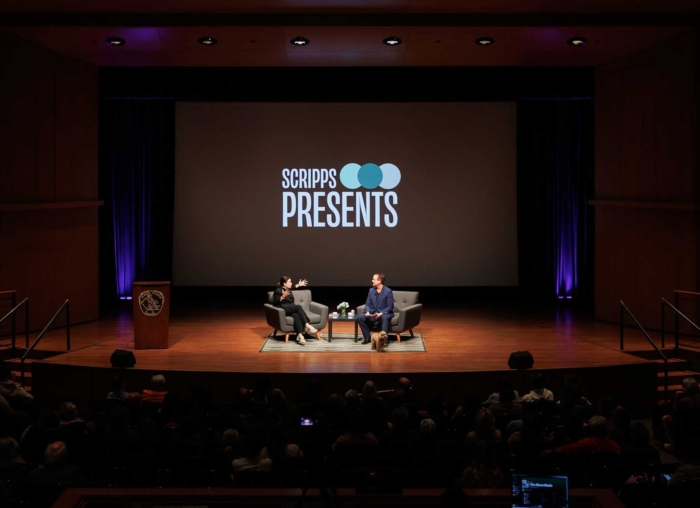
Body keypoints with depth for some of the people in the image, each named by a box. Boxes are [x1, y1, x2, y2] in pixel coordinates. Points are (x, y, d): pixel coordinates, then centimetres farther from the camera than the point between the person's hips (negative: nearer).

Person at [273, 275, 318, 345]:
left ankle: (299, 335, -50)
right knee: (298, 307, -31)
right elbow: (275, 302, -13)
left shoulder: (288, 289, 19)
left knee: (296, 315, -33)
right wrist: (283, 296, -25)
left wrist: (298, 285, 49)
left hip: (291, 310, 6)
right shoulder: (278, 291, -3)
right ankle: (307, 326, -36)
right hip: (283, 310, -6)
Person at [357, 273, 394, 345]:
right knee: (359, 318, -15)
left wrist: (381, 313, -26)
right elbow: (368, 304, 8)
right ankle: (368, 337, -6)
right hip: (373, 313, 6)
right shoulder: (371, 290, 6)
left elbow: (390, 307, -13)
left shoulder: (388, 291, -11)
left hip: (385, 313, -6)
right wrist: (367, 312, -14)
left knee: (385, 318, -41)